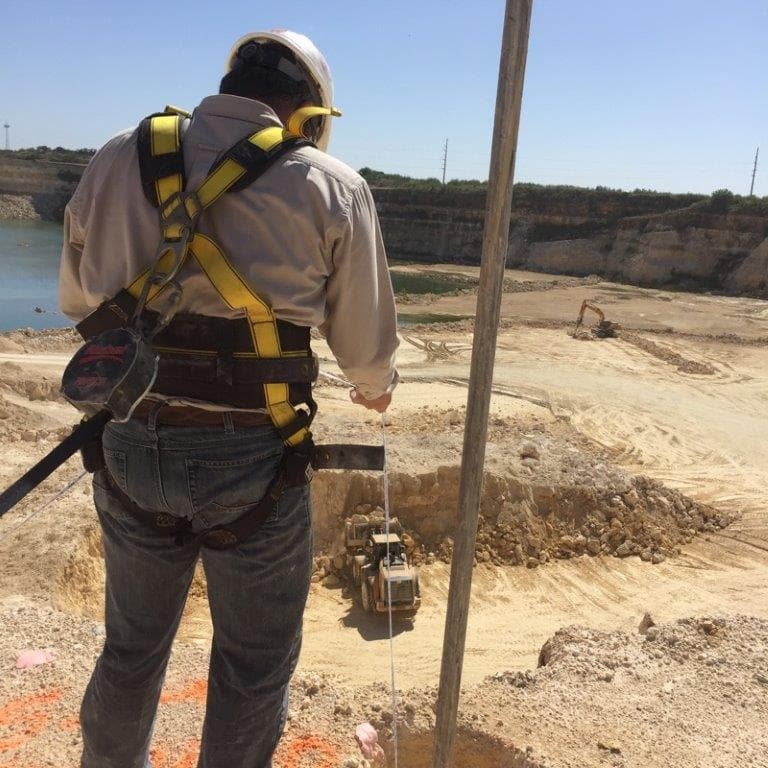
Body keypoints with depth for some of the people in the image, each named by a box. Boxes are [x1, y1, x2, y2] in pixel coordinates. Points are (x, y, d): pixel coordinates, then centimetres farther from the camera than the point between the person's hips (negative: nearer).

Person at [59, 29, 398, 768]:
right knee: (254, 659, 17)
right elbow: (363, 339, 1)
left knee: (133, 642, 25)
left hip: (129, 443, 5)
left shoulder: (116, 160, 7)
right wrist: (374, 386, 24)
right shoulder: (329, 185, -3)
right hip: (249, 455, -4)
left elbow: (78, 300, 16)